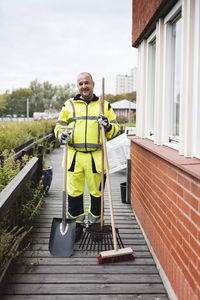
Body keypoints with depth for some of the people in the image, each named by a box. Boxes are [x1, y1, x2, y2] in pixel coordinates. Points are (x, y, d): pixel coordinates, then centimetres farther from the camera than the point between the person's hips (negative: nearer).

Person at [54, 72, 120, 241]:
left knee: (97, 192, 7)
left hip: (96, 157, 0)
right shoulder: (69, 105, 13)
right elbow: (60, 124, 16)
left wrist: (108, 126, -11)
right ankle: (76, 225, 20)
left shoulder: (104, 106, 12)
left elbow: (116, 128, 12)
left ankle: (95, 224, 25)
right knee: (74, 192, 4)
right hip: (74, 156, 1)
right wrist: (61, 134, -6)